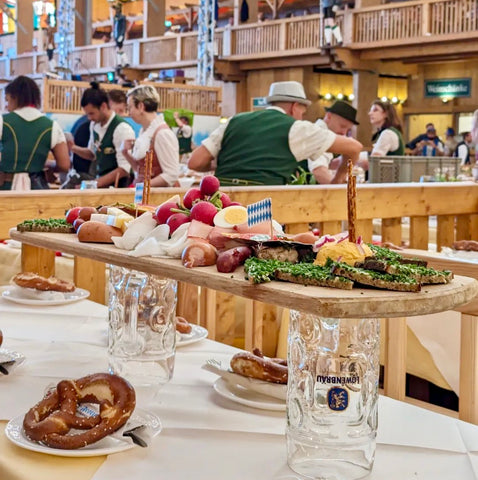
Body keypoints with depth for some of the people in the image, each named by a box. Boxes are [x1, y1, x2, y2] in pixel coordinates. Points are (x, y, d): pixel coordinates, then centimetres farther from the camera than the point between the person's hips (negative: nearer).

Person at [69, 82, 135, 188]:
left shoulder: (122, 129, -16)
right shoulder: (94, 124, 6)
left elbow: (124, 169, -18)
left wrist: (96, 183, -20)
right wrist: (73, 148, 2)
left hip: (117, 187, -7)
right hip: (100, 183, 7)